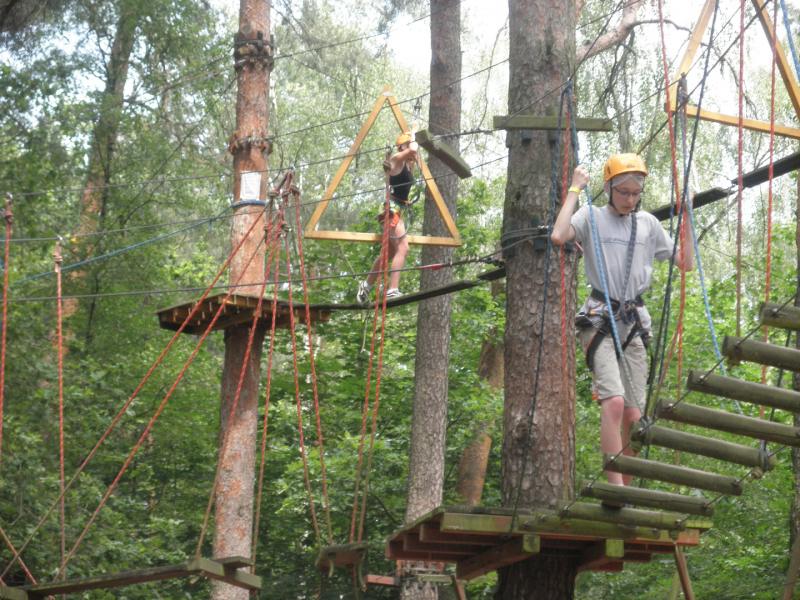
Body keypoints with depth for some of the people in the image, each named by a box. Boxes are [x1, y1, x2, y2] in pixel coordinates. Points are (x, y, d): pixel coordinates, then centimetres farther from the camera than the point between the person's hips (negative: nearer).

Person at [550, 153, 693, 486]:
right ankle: (615, 487, -23)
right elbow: (558, 236, -19)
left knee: (633, 415, 0)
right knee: (614, 401, -23)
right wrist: (575, 189, -10)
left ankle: (623, 489, 12)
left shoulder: (648, 223, 14)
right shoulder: (592, 217, 2)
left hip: (634, 323, 5)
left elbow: (684, 263, 19)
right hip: (599, 321, -4)